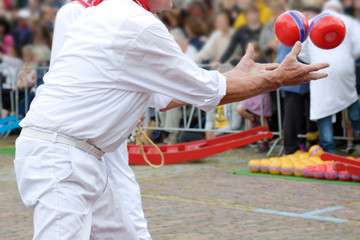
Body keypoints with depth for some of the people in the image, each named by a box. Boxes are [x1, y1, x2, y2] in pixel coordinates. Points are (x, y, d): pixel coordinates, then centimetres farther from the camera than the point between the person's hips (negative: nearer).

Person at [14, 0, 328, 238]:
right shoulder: (139, 27, -15)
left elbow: (161, 97, 23)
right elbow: (209, 93, -5)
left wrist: (234, 76, 28)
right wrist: (276, 79, 7)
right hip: (60, 160, -10)